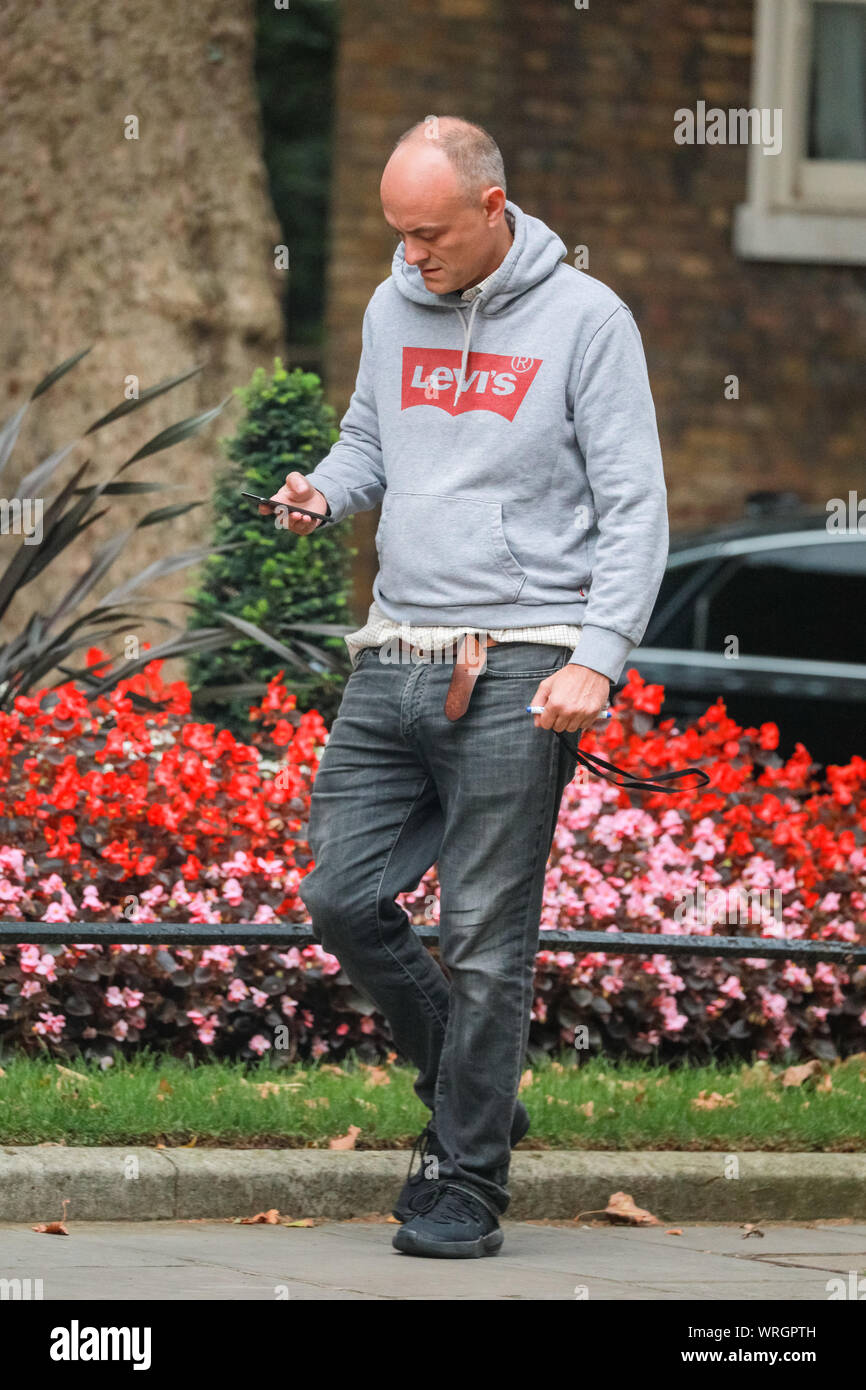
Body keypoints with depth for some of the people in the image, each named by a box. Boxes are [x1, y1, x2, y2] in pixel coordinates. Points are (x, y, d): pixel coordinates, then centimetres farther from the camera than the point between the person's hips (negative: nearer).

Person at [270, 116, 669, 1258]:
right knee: (344, 898, 0)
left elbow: (635, 507, -6)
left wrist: (597, 659, -16)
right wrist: (324, 490, 2)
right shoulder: (393, 310, 12)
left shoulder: (584, 318, -4)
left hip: (517, 668, -6)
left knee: (486, 937, -5)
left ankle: (466, 1184, 4)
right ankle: (470, 1095, 21)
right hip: (395, 656, 6)